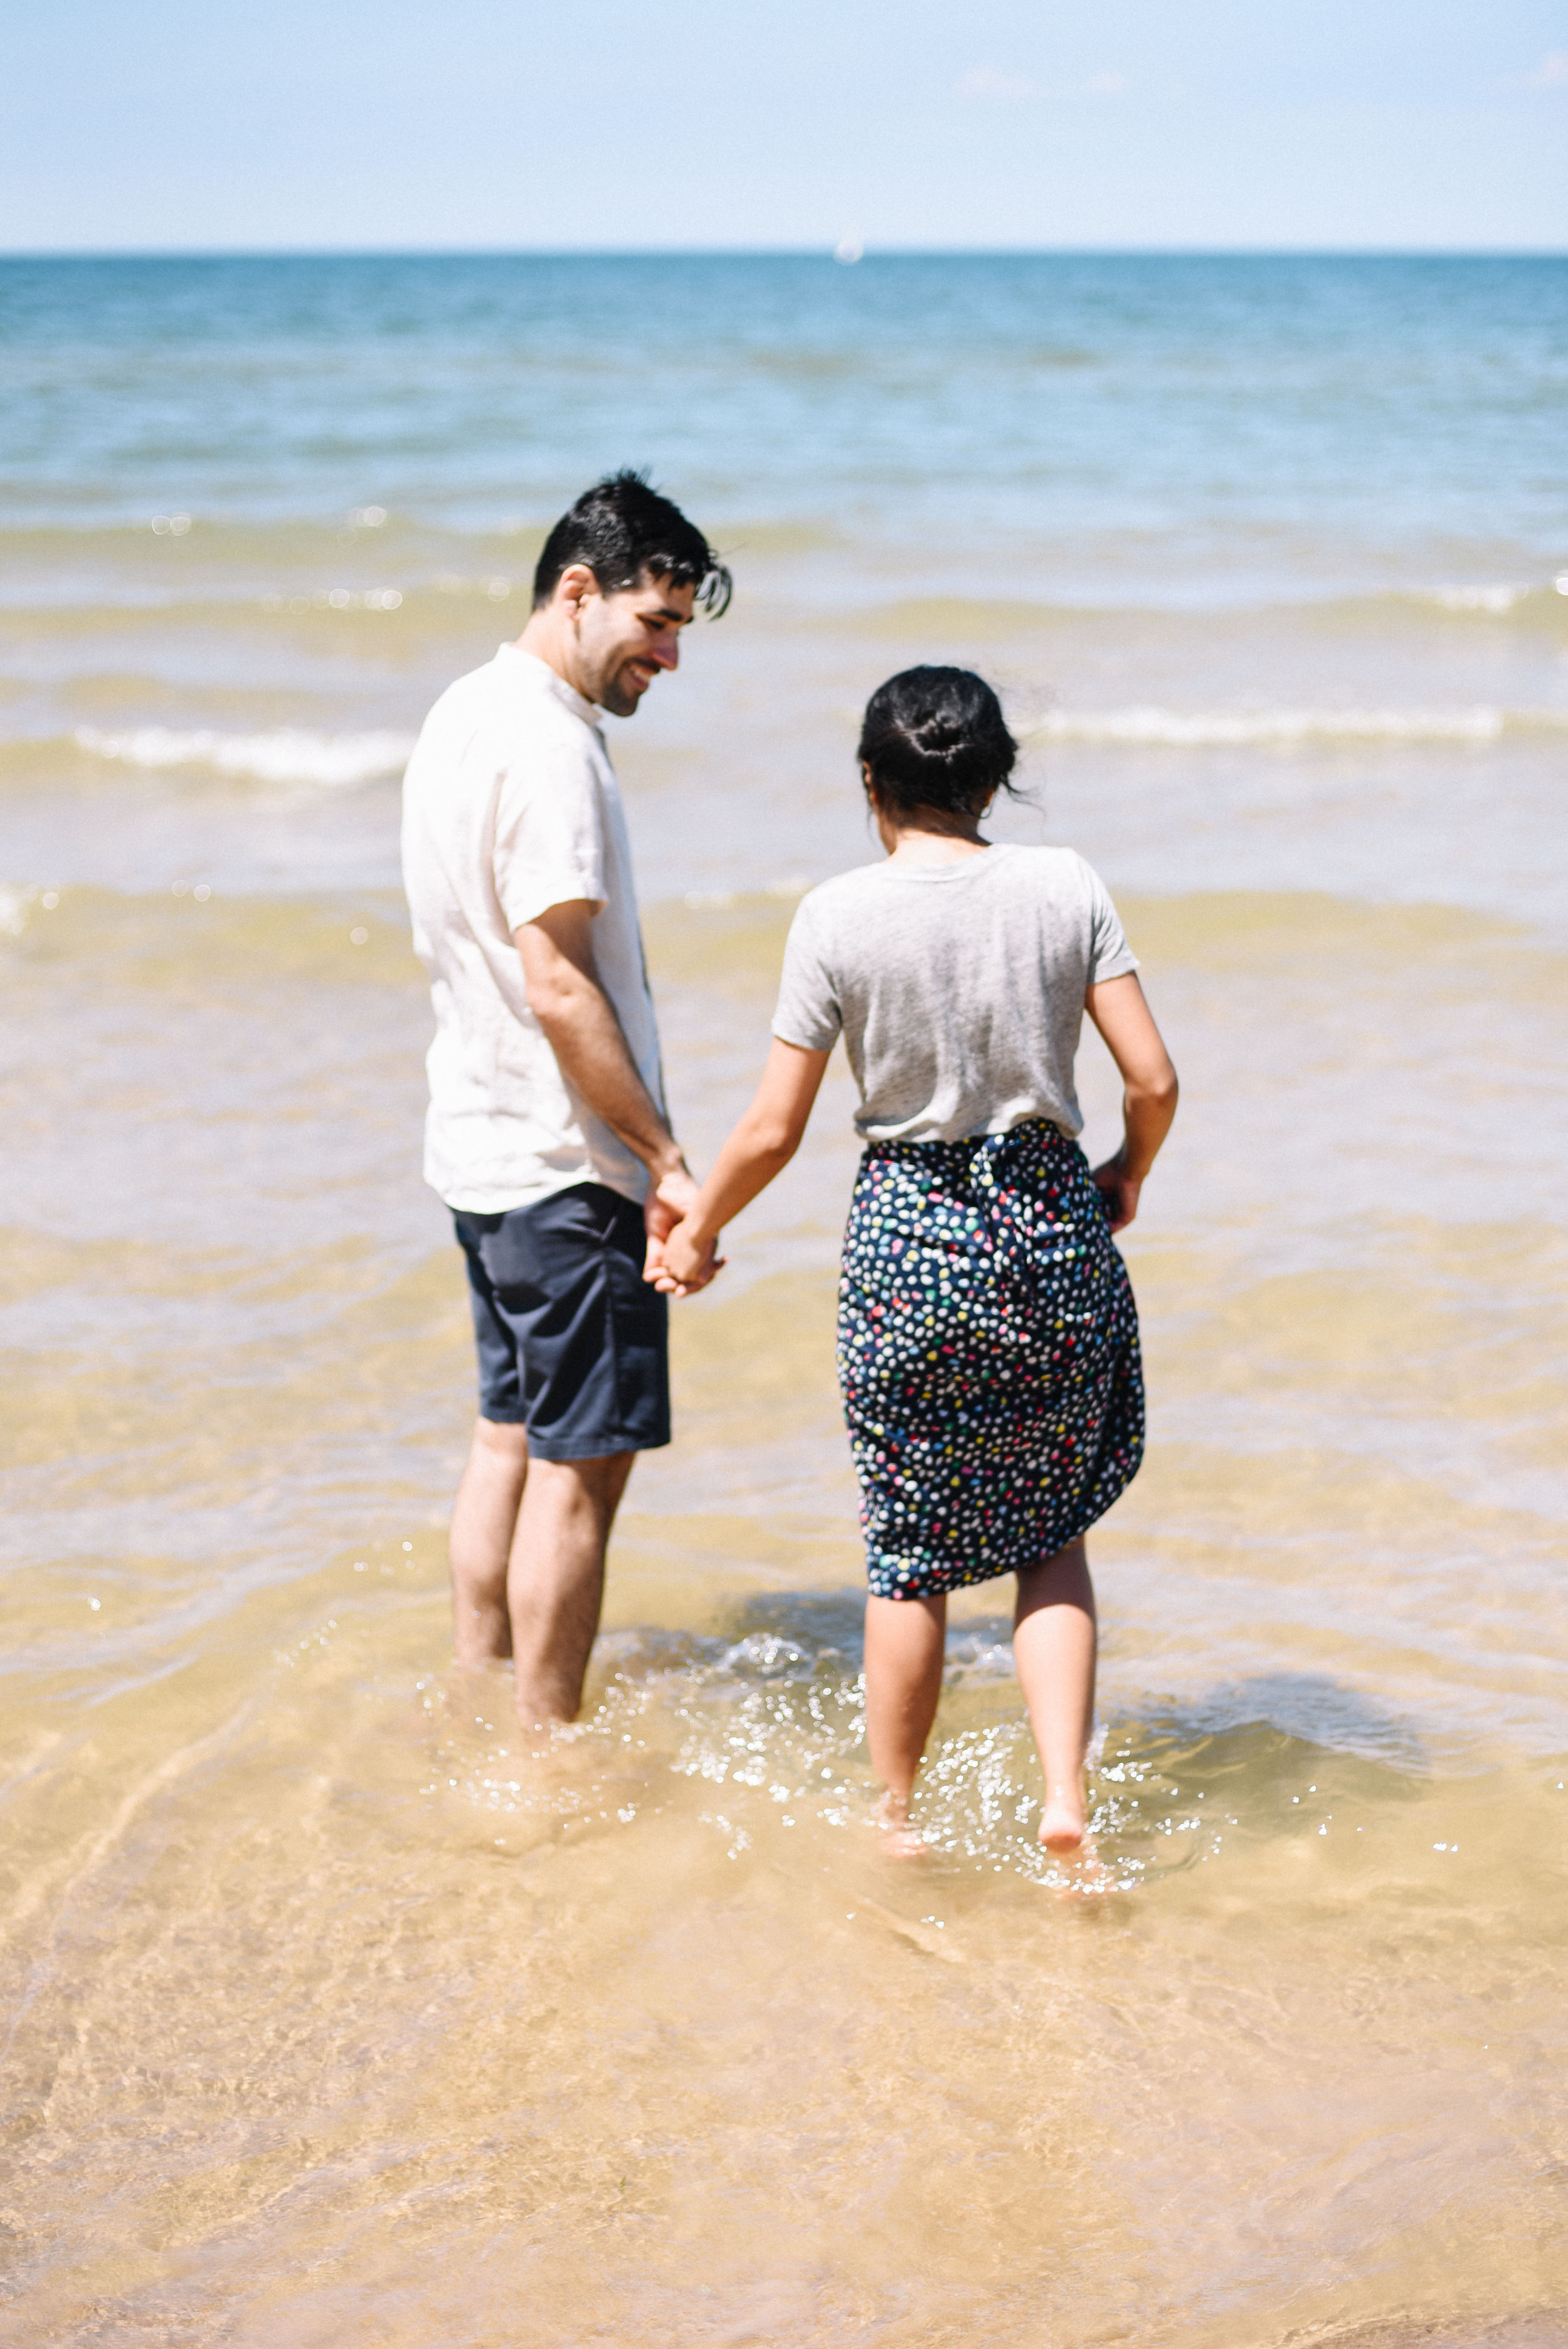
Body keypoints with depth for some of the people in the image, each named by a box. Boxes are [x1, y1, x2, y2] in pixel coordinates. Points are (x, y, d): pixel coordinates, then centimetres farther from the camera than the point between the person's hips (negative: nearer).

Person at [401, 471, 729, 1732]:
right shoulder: (547, 745, -19)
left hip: (481, 1142, 10)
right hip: (566, 1163, -10)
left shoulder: (465, 714, 12)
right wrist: (665, 1158, -18)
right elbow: (558, 985, -23)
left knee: (513, 1430, 18)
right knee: (581, 1461, -3)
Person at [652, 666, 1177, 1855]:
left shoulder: (838, 916, -9)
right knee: (1053, 1533, 17)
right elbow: (1154, 1080, -5)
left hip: (910, 1233, -1)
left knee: (910, 1553, 12)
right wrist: (1130, 1173, 16)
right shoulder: (1067, 886, -5)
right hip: (1053, 1222, 1)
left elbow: (773, 1131, -6)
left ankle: (898, 1818, 24)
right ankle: (1066, 1794, 5)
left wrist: (697, 1232, 11)